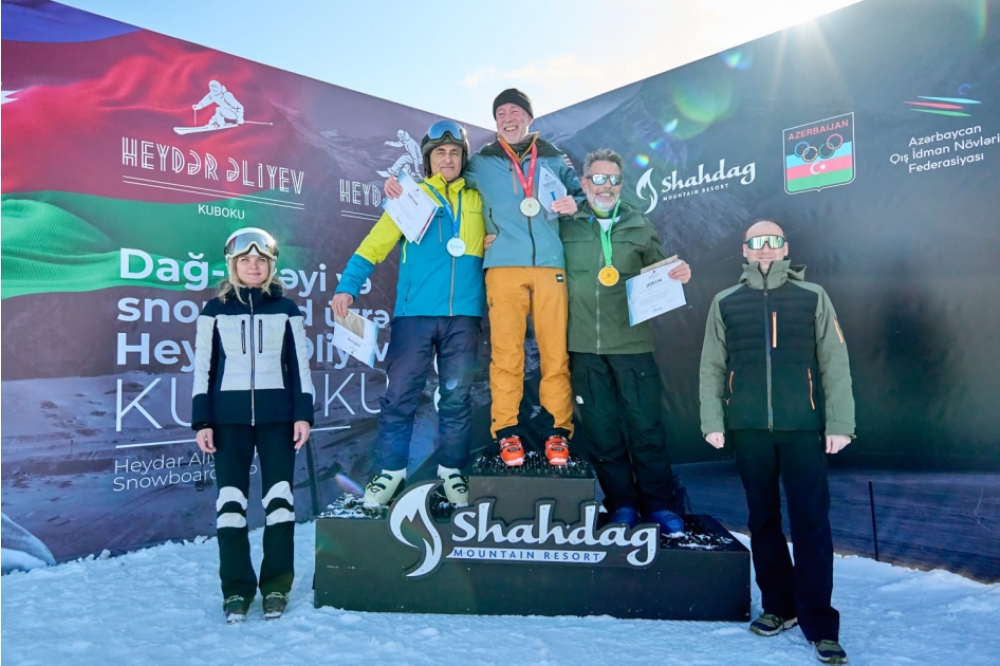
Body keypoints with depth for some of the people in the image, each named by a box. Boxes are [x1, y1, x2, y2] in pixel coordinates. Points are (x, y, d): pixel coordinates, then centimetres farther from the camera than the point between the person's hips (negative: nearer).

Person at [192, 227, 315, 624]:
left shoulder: (285, 309, 8)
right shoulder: (215, 310, 8)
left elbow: (300, 365, 8)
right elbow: (203, 368, 6)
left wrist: (303, 414, 0)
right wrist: (202, 421, 1)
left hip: (277, 414, 0)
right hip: (230, 416, 0)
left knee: (279, 496, -1)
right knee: (231, 498, -1)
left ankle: (276, 586, 9)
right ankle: (236, 589, 9)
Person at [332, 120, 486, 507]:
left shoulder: (478, 200, 14)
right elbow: (375, 244, 3)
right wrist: (347, 286, -8)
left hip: (464, 315, 2)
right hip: (414, 312, -1)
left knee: (456, 396, 6)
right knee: (401, 394, -2)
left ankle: (452, 469, 20)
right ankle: (391, 470, 12)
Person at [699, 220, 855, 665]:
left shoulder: (812, 298, 6)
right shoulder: (725, 303, 9)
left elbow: (835, 364, 3)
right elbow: (712, 367, 7)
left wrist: (839, 423, -4)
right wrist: (712, 421, 0)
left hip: (804, 428, -1)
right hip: (748, 429, 2)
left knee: (811, 523, -2)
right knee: (763, 520, 11)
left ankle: (819, 623, 8)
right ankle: (778, 606, 26)